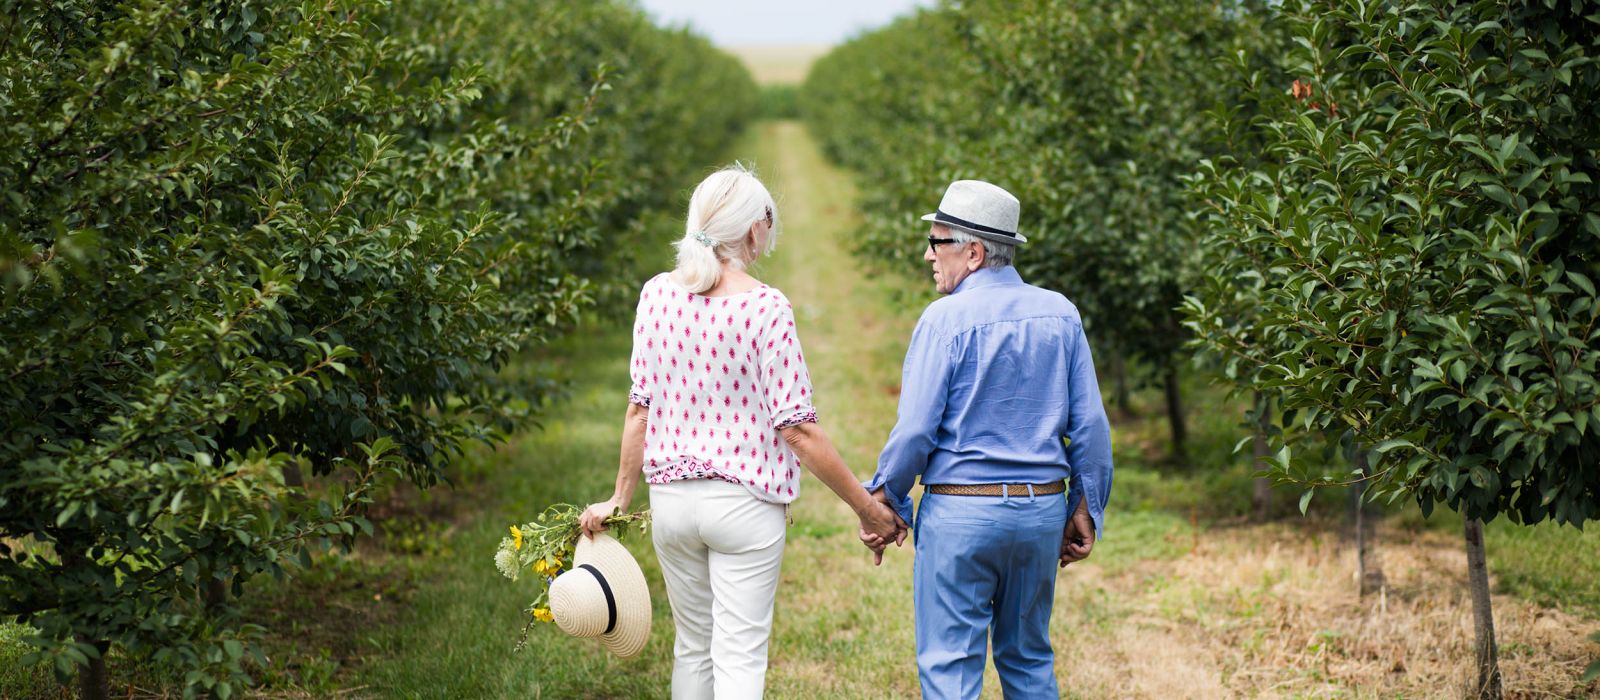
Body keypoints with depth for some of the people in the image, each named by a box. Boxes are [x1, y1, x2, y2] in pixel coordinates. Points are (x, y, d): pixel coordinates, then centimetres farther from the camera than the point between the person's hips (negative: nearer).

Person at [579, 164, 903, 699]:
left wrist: (620, 498, 12)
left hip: (671, 496, 5)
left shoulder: (657, 294, 0)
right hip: (745, 503, -5)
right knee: (739, 655, -1)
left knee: (693, 646, 18)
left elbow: (640, 405, 3)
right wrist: (866, 507, -7)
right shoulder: (765, 308, -14)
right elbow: (797, 429, -14)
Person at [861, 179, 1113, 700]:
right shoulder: (1060, 314, 5)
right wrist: (1086, 509, 13)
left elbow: (916, 429, -12)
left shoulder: (947, 317, -10)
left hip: (961, 510, -5)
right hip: (1042, 509, 5)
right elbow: (1090, 425, 5)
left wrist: (882, 502, 0)